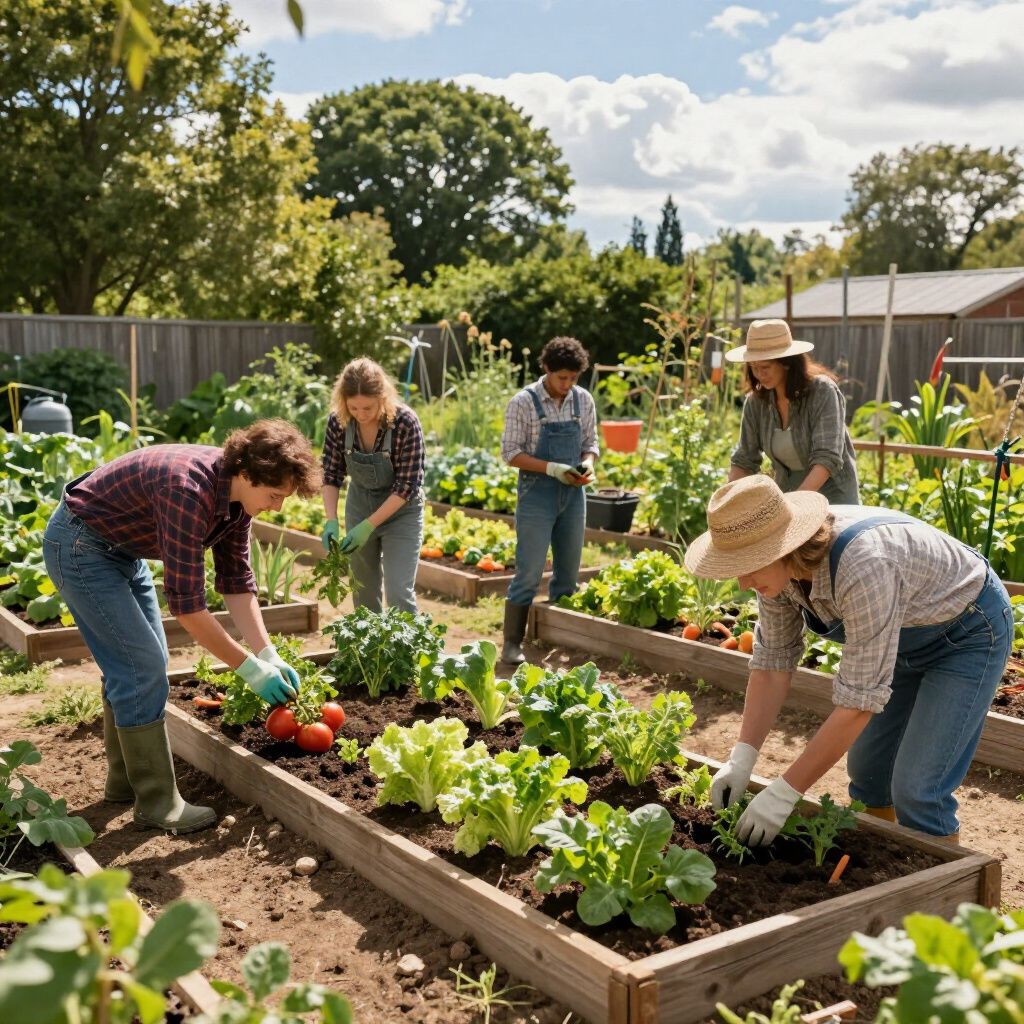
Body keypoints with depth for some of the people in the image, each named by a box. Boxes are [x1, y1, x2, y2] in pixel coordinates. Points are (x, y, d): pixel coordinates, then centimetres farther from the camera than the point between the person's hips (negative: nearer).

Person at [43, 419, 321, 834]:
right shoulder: (189, 491, -35)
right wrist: (249, 667, -26)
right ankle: (157, 803, -1)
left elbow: (236, 580, -1)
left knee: (140, 664, 12)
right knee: (144, 667, -11)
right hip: (79, 545, -9)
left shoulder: (236, 491, -8)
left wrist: (269, 654, -8)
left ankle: (126, 778, 27)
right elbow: (185, 602, -33)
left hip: (120, 548, 9)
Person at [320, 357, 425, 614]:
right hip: (359, 506, 4)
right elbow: (332, 475, -7)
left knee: (399, 594, -10)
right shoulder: (338, 422, -16)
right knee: (364, 592, 12)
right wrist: (332, 521, -20)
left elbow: (407, 485, -23)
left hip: (400, 511, -4)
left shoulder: (405, 422, -26)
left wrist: (368, 526, -27)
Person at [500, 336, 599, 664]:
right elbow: (511, 453, -10)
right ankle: (512, 644, 4)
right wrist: (552, 468, -21)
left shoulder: (584, 400, 4)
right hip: (537, 494, -5)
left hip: (573, 494, 5)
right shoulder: (524, 402, -10)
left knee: (568, 571, 11)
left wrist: (588, 464, -10)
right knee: (529, 572, -5)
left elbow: (590, 443, 12)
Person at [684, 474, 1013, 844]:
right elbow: (772, 661, -10)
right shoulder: (777, 562, -19)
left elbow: (859, 702, -38)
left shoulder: (863, 567, -41)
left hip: (968, 632, -7)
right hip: (907, 637, 7)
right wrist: (741, 759, -18)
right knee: (867, 769, 12)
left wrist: (783, 793, -33)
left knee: (916, 791, -11)